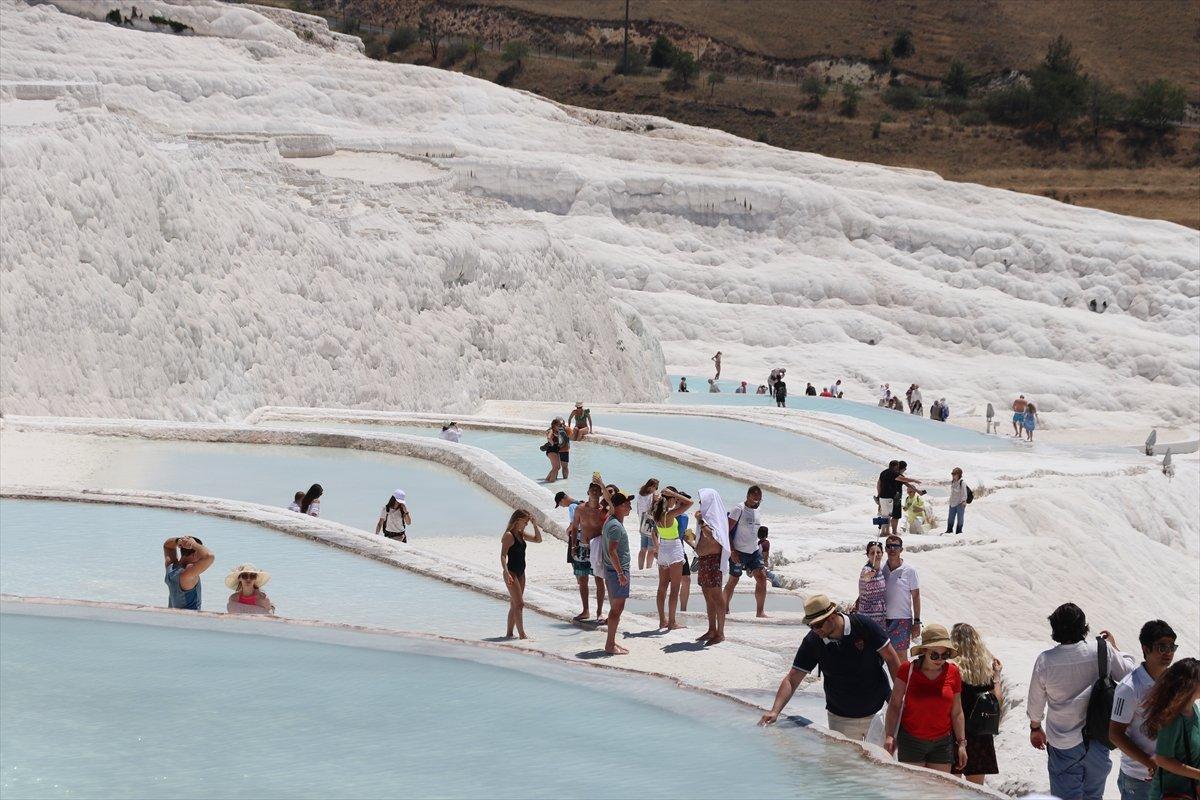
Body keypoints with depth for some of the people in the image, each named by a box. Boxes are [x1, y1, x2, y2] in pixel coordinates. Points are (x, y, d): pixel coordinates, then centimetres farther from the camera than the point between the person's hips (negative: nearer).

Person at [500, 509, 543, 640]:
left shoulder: (521, 534, 12)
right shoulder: (509, 535, -13)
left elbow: (538, 539, 18)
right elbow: (503, 556, -19)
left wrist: (534, 524, 7)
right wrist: (506, 573, -28)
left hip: (520, 573, 9)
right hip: (511, 573, -9)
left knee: (515, 605, 11)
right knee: (519, 604, -11)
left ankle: (509, 633, 16)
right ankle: (522, 634, -12)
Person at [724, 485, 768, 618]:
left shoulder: (756, 510, 12)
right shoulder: (738, 509, -11)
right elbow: (727, 530, -14)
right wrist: (732, 551, -20)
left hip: (754, 551, 6)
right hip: (739, 552, -6)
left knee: (762, 577, -5)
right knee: (733, 580, 1)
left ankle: (760, 611, -4)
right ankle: (725, 609, 14)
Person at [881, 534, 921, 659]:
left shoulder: (909, 570, -4)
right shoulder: (880, 570, 4)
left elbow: (916, 597, -2)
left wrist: (917, 622, -4)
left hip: (902, 620, -3)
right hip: (883, 619, 3)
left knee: (901, 656, -3)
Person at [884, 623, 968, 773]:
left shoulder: (953, 672, 1)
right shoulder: (908, 669, -6)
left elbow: (957, 712, 8)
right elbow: (894, 704, -3)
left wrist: (962, 743, 7)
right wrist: (890, 735, -13)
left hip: (942, 743, 2)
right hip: (911, 742, -2)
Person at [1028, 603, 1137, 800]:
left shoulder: (1045, 660, -15)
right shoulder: (1103, 651, -14)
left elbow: (1035, 702, -2)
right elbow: (1129, 673, 3)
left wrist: (1035, 728, 17)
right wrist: (1115, 647, 18)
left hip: (1063, 745, -2)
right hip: (1097, 742, 2)